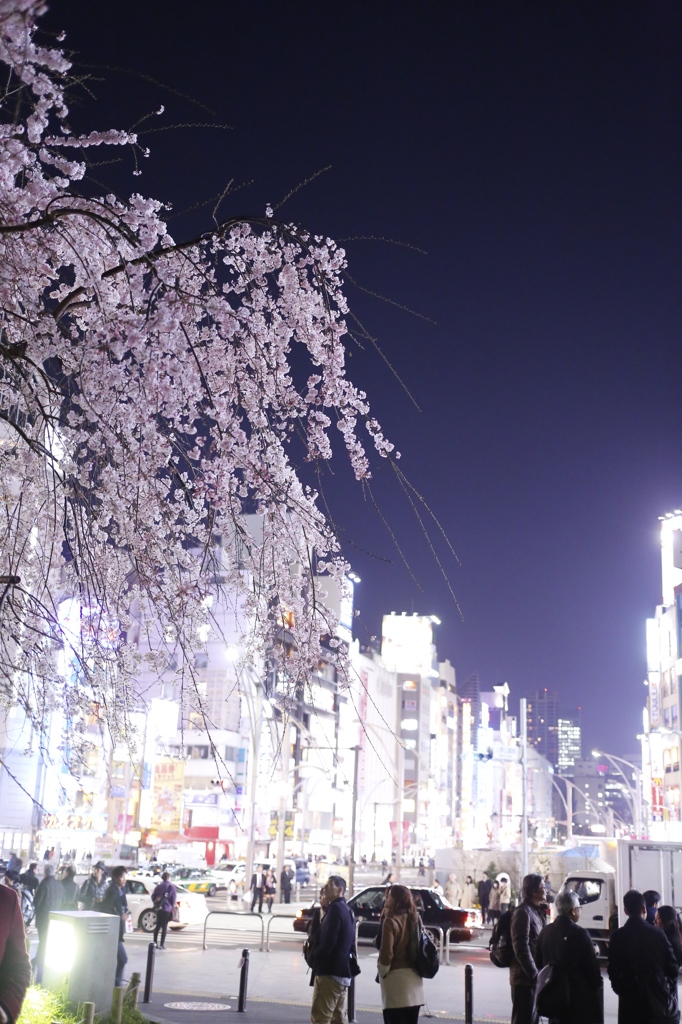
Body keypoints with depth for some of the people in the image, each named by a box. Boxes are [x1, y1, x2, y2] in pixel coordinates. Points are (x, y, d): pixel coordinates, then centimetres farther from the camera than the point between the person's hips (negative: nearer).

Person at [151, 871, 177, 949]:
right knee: (164, 926, 0)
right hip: (167, 909, -4)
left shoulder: (158, 886, 7)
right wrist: (172, 906, 8)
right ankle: (162, 944, -2)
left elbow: (153, 896, 7)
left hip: (159, 908, 4)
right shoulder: (171, 887, -6)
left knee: (158, 925, 15)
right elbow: (174, 899, -8)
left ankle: (155, 942, 13)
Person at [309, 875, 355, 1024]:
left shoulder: (335, 908, -14)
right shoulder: (347, 910, 17)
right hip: (343, 971, 10)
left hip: (329, 970, -10)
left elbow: (328, 941, -20)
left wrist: (314, 955, -6)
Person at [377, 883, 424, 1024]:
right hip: (413, 976, 7)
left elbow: (387, 953, -18)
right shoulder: (414, 918, 8)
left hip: (396, 977, -7)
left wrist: (382, 972, -5)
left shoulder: (391, 920, -14)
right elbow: (418, 947, 12)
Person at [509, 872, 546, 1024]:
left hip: (533, 977, 9)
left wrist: (537, 972, 9)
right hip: (524, 977, -9)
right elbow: (521, 947, -19)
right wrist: (534, 973, -18)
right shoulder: (523, 912, -14)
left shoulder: (537, 911, 14)